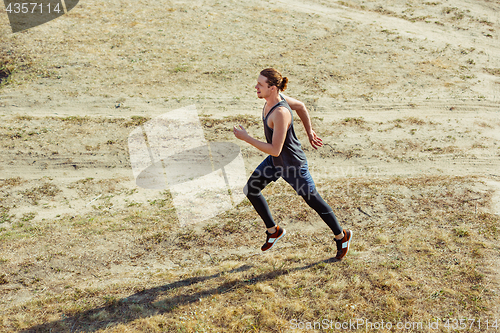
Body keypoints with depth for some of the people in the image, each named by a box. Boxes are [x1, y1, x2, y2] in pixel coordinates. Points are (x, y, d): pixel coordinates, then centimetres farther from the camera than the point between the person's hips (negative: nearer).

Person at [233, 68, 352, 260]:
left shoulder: (280, 113, -34)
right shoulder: (272, 98, -7)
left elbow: (275, 150, -32)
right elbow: (301, 106, 9)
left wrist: (246, 138, -27)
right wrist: (309, 133, 18)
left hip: (292, 164, -9)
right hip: (276, 160, 9)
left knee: (313, 201, 8)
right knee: (251, 190, 10)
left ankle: (342, 237, 32)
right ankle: (274, 231, 28)